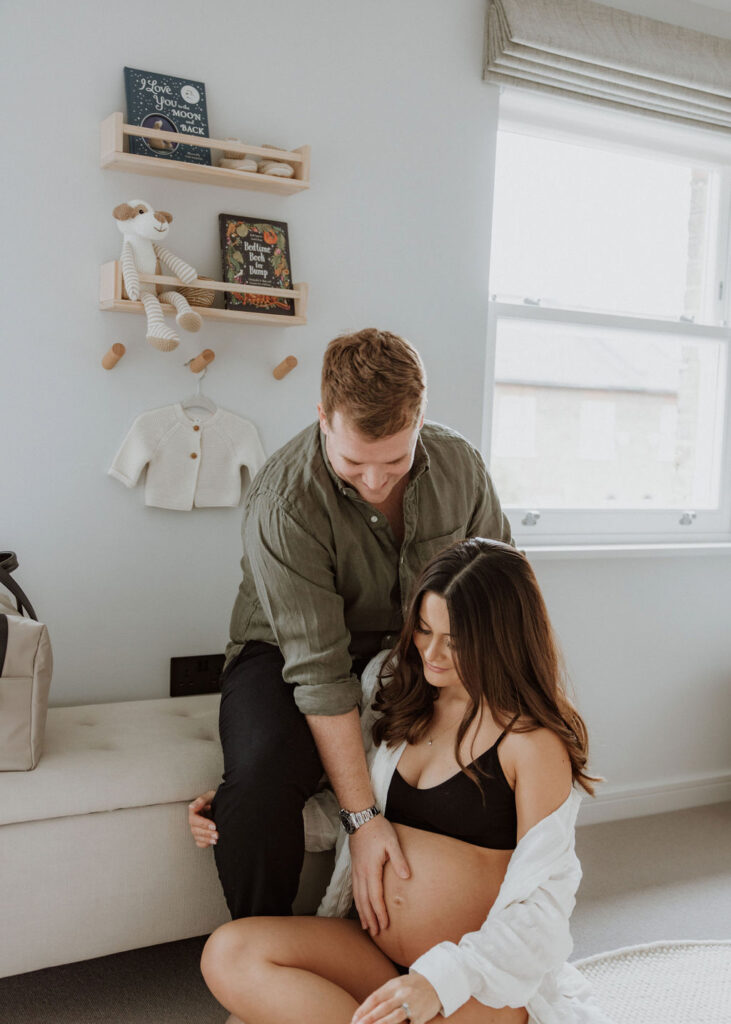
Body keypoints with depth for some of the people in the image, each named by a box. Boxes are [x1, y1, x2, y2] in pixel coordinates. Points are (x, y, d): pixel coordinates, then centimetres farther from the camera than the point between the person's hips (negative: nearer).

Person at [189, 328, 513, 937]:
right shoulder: (284, 504, -27)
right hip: (285, 654, -4)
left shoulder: (460, 465, -11)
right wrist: (362, 816, -32)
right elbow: (319, 670, -30)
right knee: (261, 778, -34)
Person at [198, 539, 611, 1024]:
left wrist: (440, 982, -27)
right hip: (368, 946, 7)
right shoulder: (393, 684, 6)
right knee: (228, 953, -20)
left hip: (479, 975, -6)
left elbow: (542, 903, -14)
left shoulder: (534, 740, -13)